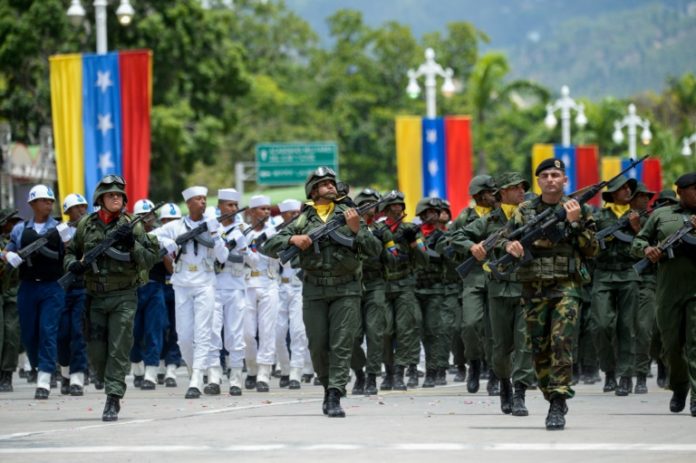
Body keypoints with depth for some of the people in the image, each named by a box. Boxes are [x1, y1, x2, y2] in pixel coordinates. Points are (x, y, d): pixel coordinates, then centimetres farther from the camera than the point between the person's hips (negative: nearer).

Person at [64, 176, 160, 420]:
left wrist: (131, 243, -18)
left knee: (119, 350, -9)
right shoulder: (86, 225, 7)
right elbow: (71, 251, 18)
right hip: (95, 297, 3)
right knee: (96, 352, 6)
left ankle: (113, 400, -8)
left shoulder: (131, 225, -1)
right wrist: (72, 264, -3)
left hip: (123, 298, -3)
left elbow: (150, 260, -3)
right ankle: (110, 385, 29)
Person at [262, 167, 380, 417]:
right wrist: (292, 239, -10)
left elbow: (374, 249, 2)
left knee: (342, 345, -10)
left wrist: (356, 230, -14)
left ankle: (335, 397, -14)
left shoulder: (349, 215, 8)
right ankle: (328, 387, 25)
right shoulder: (303, 221, 9)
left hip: (346, 290, -2)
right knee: (318, 346, 4)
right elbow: (269, 247, 7)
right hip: (314, 291, 2)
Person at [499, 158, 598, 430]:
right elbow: (503, 238, 12)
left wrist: (575, 222, -11)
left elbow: (592, 250, 2)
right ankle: (552, 398, 20)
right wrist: (509, 245, -11)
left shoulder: (577, 210, 6)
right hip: (533, 288, 3)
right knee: (539, 349, 5)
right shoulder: (525, 211, 12)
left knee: (561, 343, -16)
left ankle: (558, 403, -19)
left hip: (565, 287, -3)